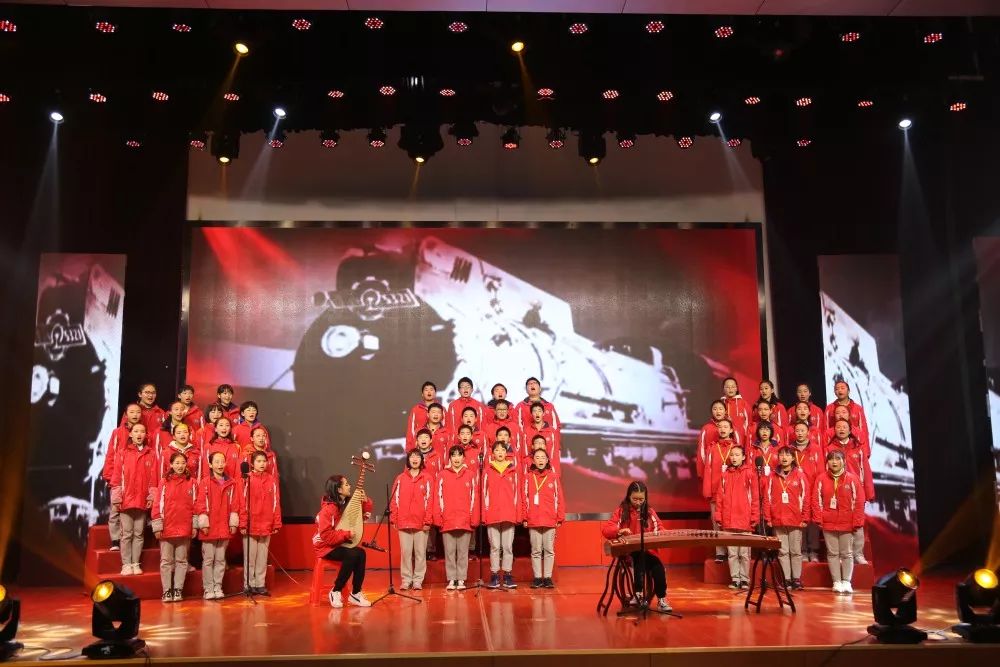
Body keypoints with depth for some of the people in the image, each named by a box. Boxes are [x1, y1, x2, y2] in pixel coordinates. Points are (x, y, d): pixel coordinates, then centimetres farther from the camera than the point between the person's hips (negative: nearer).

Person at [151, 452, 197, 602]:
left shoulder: (192, 483, 4)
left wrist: (195, 525, 2)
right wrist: (157, 527, -5)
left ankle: (178, 590, 12)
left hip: (185, 528, 1)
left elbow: (195, 505, 5)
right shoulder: (164, 482, 1)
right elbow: (158, 505, -1)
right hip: (167, 528, -1)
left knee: (181, 560, 6)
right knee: (166, 561, 4)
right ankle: (167, 591, 10)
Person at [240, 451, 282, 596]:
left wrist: (276, 523, 3)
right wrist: (243, 523, -10)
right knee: (250, 556, 6)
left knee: (263, 555, 10)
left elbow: (276, 502, 5)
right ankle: (250, 584, 15)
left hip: (266, 525, 3)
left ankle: (260, 584, 18)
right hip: (250, 525, -3)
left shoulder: (272, 479, 4)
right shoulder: (247, 479, -5)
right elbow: (243, 503, -6)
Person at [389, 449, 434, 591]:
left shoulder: (427, 478, 2)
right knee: (405, 552, 5)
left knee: (420, 552, 3)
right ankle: (406, 579, 13)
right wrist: (393, 519, 1)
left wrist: (428, 521, -7)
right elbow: (394, 500, 7)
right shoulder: (401, 478, 8)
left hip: (421, 522, -1)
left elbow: (429, 500, -2)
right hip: (403, 522, 1)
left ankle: (418, 580, 11)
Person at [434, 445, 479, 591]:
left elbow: (474, 497, 5)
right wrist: (438, 518, -3)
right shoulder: (442, 474, 5)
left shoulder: (471, 475, 6)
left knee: (463, 552, 4)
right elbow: (438, 497, 3)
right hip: (447, 521, 0)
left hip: (465, 521, 0)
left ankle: (461, 580, 11)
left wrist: (474, 518, -2)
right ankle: (451, 580, 11)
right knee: (449, 551, 4)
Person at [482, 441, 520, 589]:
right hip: (492, 515, -1)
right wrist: (484, 514, -2)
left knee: (508, 546, 4)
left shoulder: (513, 471, 7)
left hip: (509, 515, 1)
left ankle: (507, 575, 10)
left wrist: (519, 514, 2)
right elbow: (485, 493, 3)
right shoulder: (488, 471, 4)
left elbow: (517, 493, 7)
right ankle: (494, 575, 9)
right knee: (494, 546, 4)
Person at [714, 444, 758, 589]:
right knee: (732, 553, 6)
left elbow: (755, 497, -1)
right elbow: (719, 497, 8)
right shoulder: (725, 475, 10)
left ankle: (744, 579, 13)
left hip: (745, 521, -2)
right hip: (728, 521, 3)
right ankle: (735, 579, 14)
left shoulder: (750, 473, 1)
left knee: (744, 553, 4)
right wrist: (719, 517, 3)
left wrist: (755, 517, -6)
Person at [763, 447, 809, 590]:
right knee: (783, 551, 6)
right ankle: (787, 579, 11)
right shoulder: (772, 476, 5)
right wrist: (768, 518, 0)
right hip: (778, 520, 2)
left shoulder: (800, 475, 1)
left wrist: (805, 518, -4)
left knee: (796, 551, 5)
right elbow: (767, 498, 5)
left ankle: (796, 578, 13)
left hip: (795, 520, -2)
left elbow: (805, 498, 0)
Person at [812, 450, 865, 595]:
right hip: (828, 523, 1)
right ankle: (837, 582, 13)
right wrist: (818, 519, -4)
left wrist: (857, 522, -7)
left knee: (847, 554, 5)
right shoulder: (821, 479, 1)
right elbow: (816, 500, 1)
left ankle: (846, 582, 13)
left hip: (847, 524, -1)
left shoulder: (852, 479, -2)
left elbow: (859, 501, -3)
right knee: (832, 553, 6)